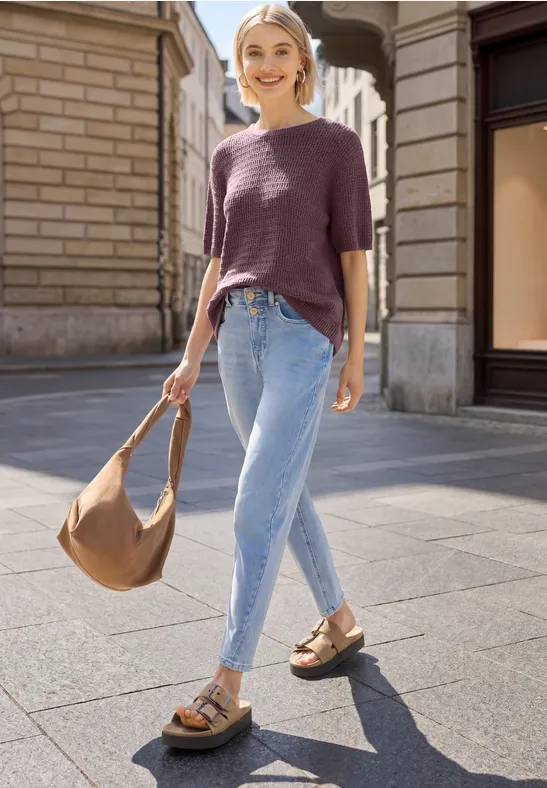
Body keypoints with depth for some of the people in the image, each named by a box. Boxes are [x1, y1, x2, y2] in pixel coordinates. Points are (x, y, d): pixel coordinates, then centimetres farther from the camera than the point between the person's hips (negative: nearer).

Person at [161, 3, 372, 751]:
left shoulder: (336, 143, 1)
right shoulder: (229, 155, 14)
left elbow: (353, 255, 0)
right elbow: (219, 265, 16)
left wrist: (356, 355, -4)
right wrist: (191, 359, 13)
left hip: (305, 331, -6)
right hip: (239, 333, 6)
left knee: (258, 508, -13)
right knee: (287, 494, 13)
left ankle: (227, 691, -9)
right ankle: (341, 623, 33)